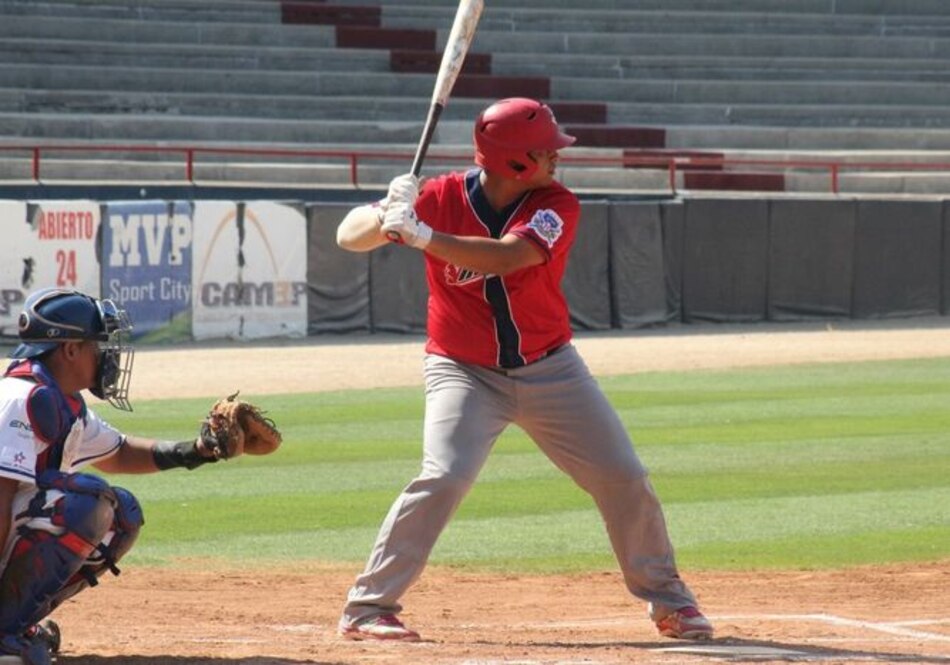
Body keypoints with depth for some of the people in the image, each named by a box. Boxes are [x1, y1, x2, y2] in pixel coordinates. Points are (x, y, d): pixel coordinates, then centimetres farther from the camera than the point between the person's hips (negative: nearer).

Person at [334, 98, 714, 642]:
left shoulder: (557, 206, -14)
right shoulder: (441, 199, -13)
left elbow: (506, 257, -32)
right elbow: (350, 236, -14)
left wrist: (421, 235, -43)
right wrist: (387, 214, -36)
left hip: (549, 369, 2)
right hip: (465, 372, -2)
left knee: (624, 477, 2)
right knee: (444, 477, -23)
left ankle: (667, 598, 21)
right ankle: (368, 608, -14)